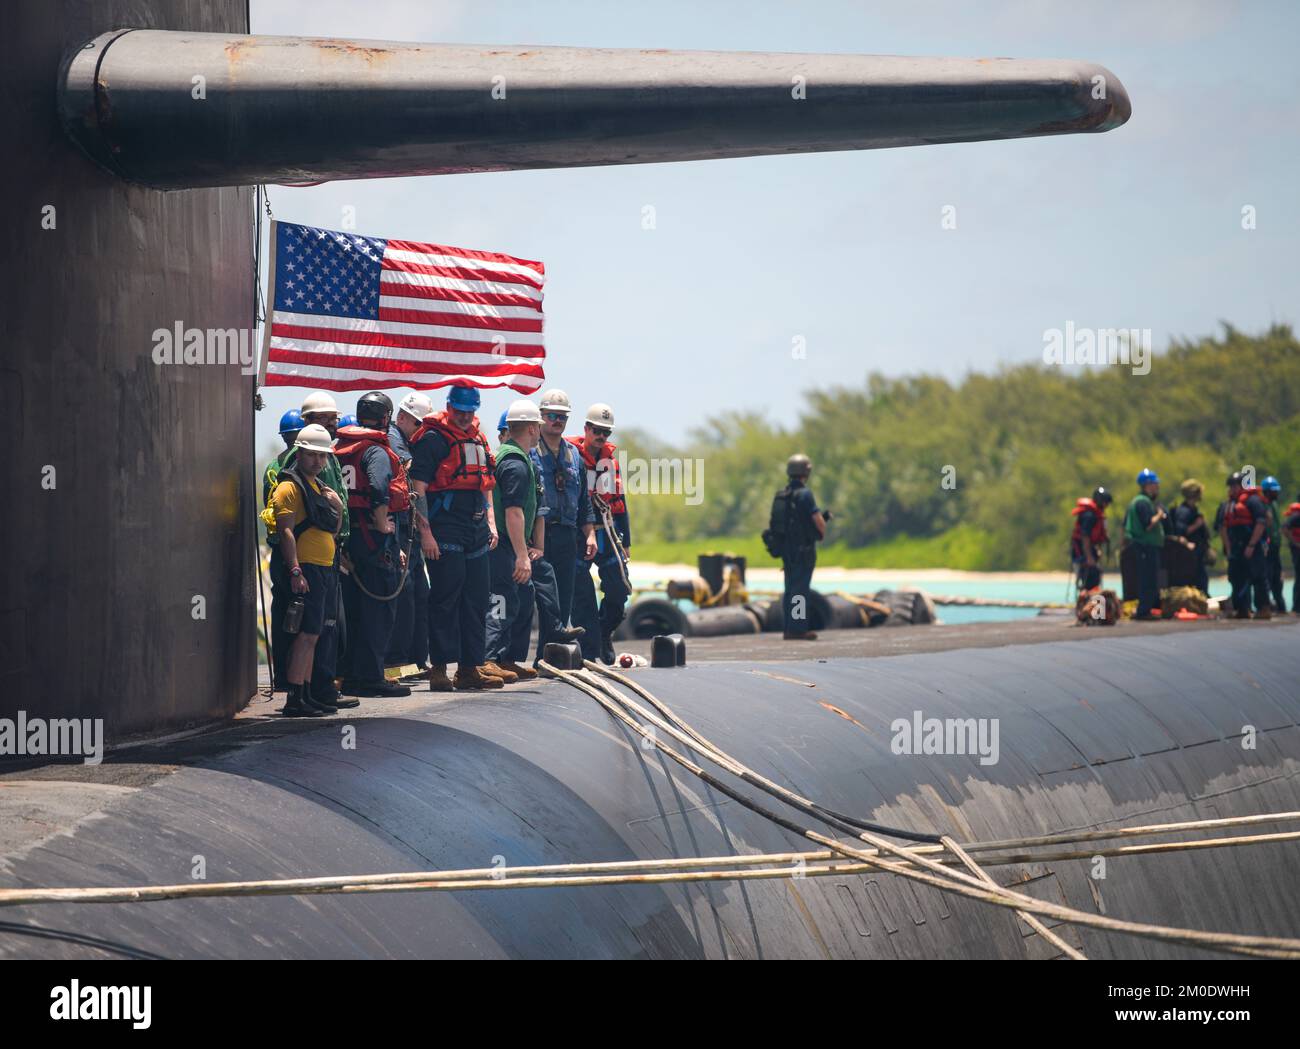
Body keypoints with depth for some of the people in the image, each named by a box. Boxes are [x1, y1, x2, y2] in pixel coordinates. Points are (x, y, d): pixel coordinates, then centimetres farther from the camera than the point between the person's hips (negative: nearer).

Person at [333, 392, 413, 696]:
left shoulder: (341, 449, 13)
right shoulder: (377, 451, -11)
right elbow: (379, 491, -27)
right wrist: (383, 526, -16)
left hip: (347, 533, 8)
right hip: (374, 537, -8)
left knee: (355, 608, 14)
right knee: (379, 607, -3)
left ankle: (352, 676, 17)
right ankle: (371, 676, -4)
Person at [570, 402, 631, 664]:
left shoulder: (611, 456, 12)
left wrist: (625, 540, 17)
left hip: (607, 532, 5)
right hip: (577, 532, -5)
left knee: (619, 589, 1)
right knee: (582, 596, -4)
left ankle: (605, 633, 26)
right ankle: (589, 652, 1)